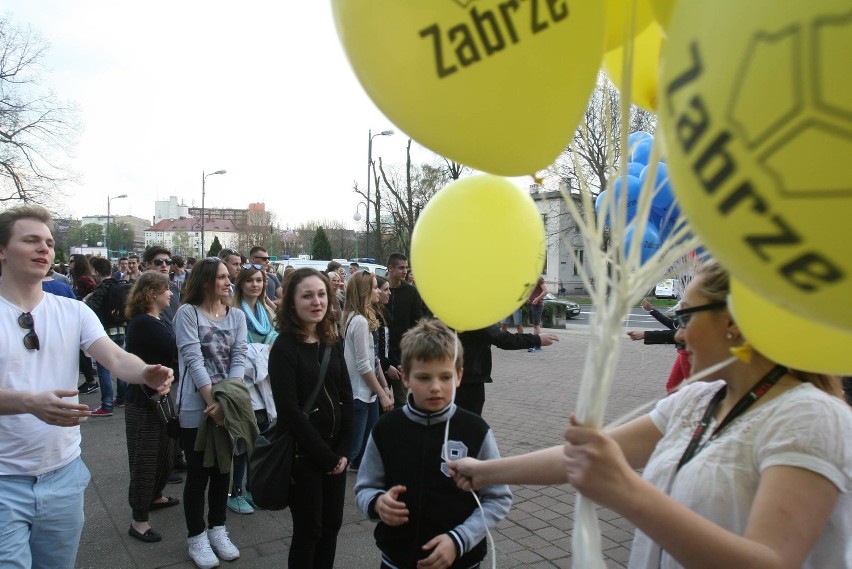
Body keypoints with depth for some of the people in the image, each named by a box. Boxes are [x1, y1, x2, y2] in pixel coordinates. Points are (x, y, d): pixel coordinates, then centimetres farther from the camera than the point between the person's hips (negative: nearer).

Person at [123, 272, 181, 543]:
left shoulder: (160, 322, 10)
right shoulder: (144, 324, -20)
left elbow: (172, 353, 5)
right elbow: (177, 351, -22)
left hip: (162, 396, 9)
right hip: (145, 400, -9)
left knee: (166, 450, 21)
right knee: (146, 456, 1)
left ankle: (154, 496, 42)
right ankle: (138, 519, 14)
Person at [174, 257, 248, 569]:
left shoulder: (237, 316, 6)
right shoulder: (187, 313, -8)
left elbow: (238, 358, -3)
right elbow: (193, 359, -15)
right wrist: (212, 401, -21)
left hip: (229, 406, 4)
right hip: (196, 408, -4)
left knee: (223, 469, 14)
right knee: (198, 473, 6)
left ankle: (217, 529, 31)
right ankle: (196, 537, 22)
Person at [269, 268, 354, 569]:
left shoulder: (331, 343, 6)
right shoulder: (284, 348, -13)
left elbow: (346, 397, 6)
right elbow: (290, 411, -17)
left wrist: (343, 450, -2)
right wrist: (325, 455, -14)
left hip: (334, 452, 6)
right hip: (302, 453, -6)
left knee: (332, 524, 14)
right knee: (308, 530, 6)